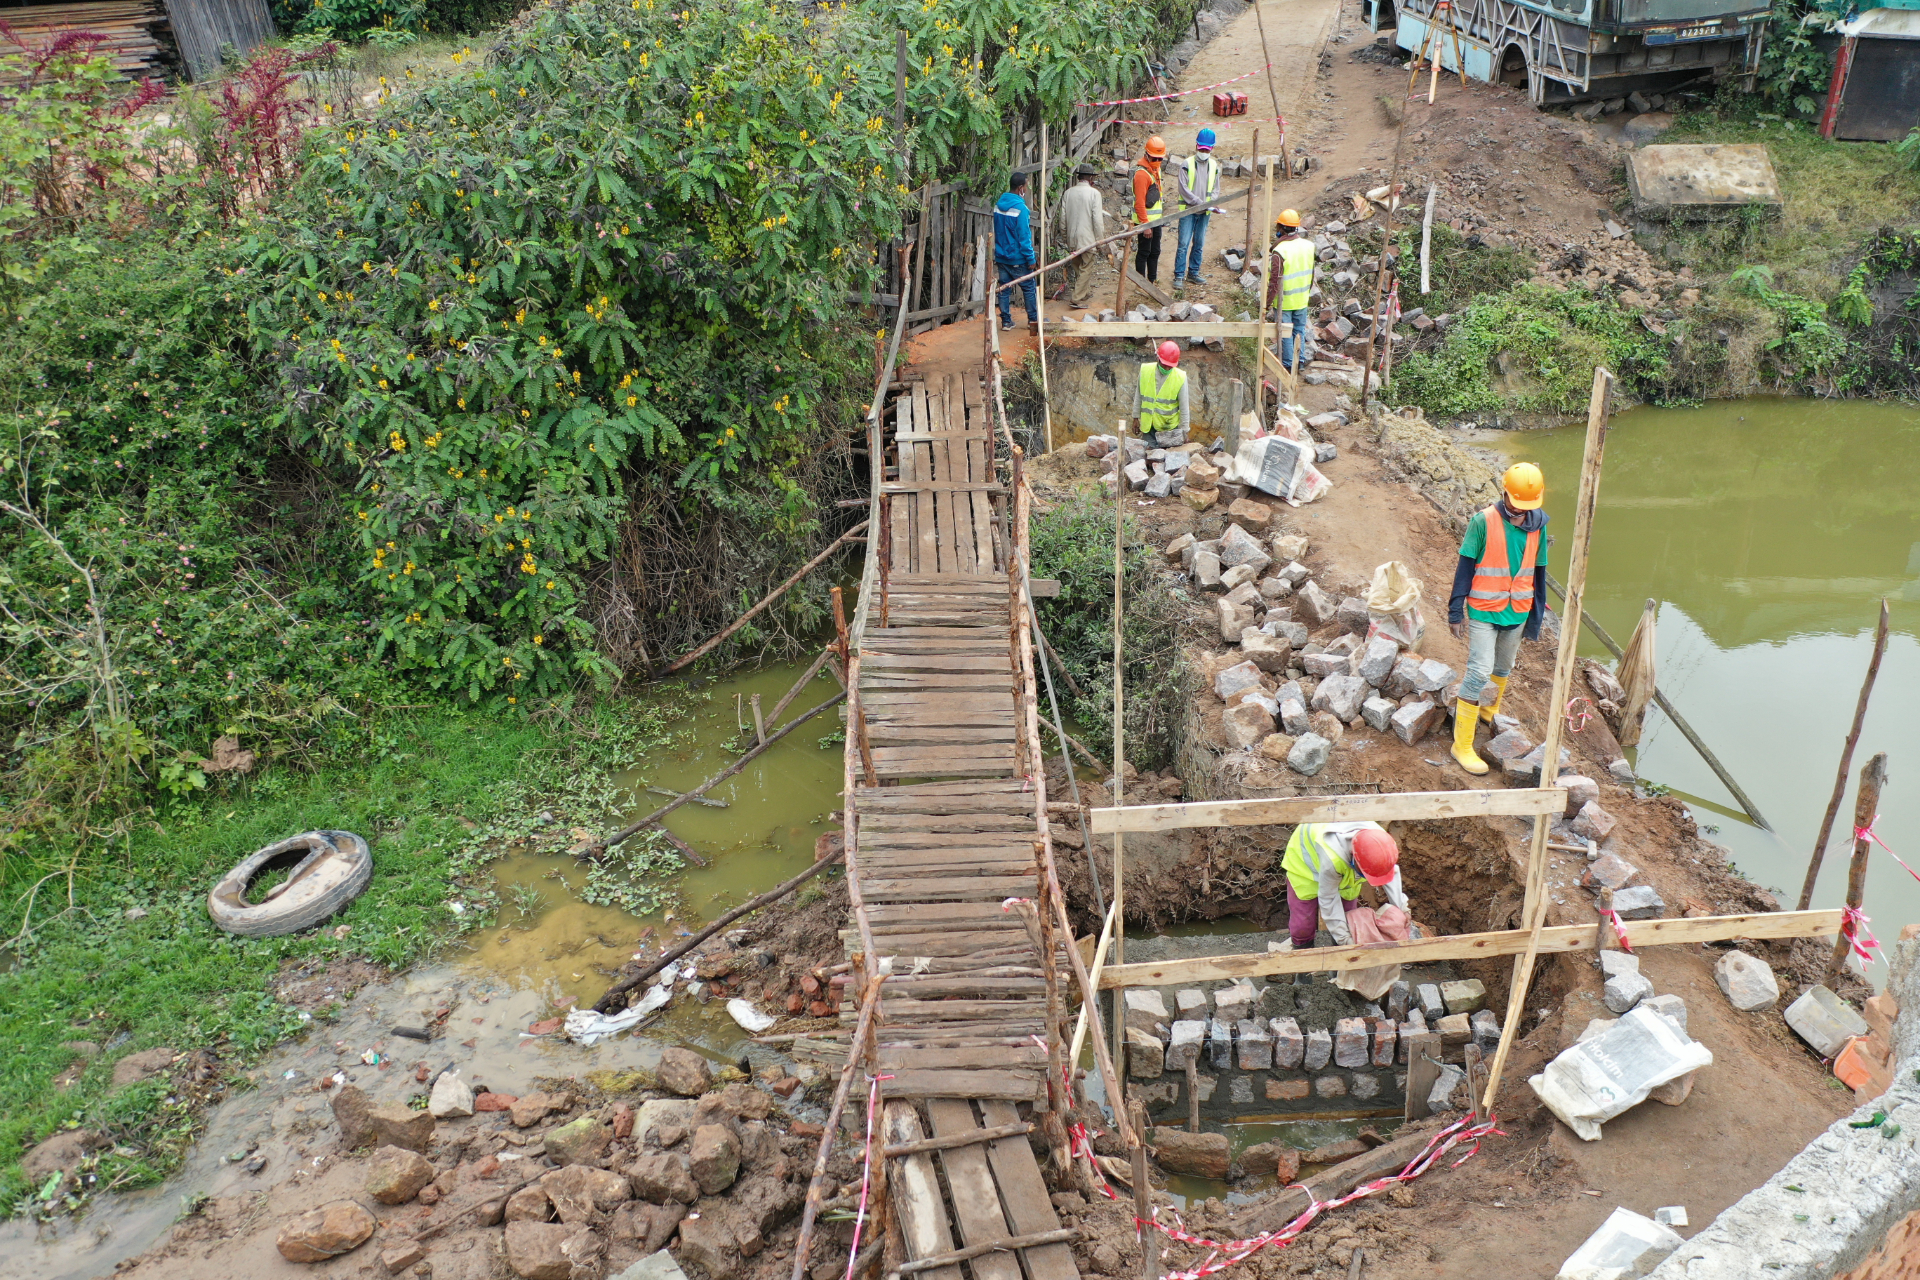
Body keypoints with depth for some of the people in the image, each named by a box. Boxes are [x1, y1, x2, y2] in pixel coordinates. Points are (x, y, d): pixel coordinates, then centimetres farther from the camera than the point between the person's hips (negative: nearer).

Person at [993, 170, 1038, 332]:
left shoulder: (998, 205, 5)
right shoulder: (1020, 208, -18)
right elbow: (1024, 236, -18)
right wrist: (1030, 259, -12)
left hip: (1001, 256, 7)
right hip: (1017, 258, -6)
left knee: (1004, 289, 10)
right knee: (1029, 288, 8)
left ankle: (1006, 321, 11)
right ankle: (1033, 319, 17)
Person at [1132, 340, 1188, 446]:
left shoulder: (1180, 377, -11)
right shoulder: (1145, 371, -6)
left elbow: (1184, 407, -6)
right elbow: (1138, 396, 6)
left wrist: (1184, 430, -4)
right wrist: (1136, 417, 10)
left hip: (1170, 427, -1)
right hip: (1148, 425, 1)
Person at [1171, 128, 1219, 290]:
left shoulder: (1214, 166, 8)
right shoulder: (1187, 164, -7)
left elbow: (1215, 188, 13)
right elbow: (1183, 188, -12)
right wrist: (1199, 202, -18)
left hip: (1204, 213, 5)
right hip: (1188, 210, -5)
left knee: (1199, 245, 10)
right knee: (1183, 244, -8)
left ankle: (1193, 273, 20)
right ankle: (1178, 275, -4)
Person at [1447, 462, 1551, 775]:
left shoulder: (1537, 525, 1)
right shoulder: (1483, 522, -14)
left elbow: (1538, 572, 11)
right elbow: (1465, 568, -9)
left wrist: (1535, 616, 13)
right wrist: (1455, 611, -11)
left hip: (1517, 612, 5)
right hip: (1483, 611, -5)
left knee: (1503, 667, 21)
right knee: (1480, 672, -10)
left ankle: (1490, 712, 47)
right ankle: (1462, 744, -4)